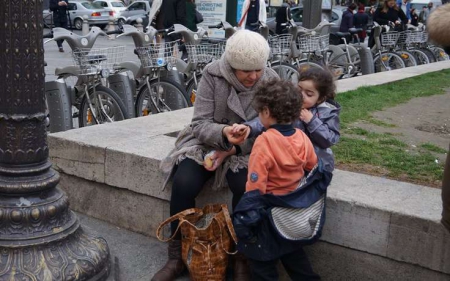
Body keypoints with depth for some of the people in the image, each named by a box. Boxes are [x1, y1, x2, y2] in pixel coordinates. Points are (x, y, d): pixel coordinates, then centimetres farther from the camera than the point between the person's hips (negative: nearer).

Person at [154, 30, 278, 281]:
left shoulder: (270, 81, -12)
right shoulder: (213, 74, -14)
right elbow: (200, 123, -15)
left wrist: (230, 150, -23)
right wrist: (223, 132, -37)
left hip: (247, 149, 0)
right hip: (209, 142, 1)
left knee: (246, 185, -31)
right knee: (184, 184, -24)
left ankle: (242, 257, -10)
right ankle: (177, 256, -5)